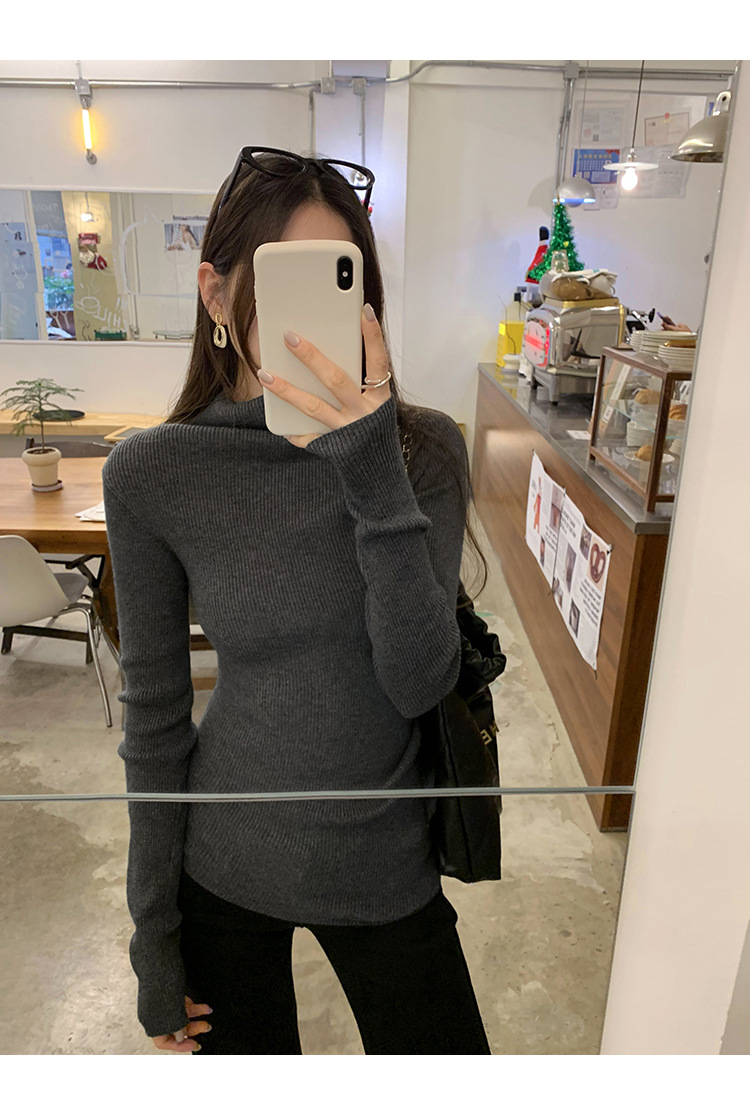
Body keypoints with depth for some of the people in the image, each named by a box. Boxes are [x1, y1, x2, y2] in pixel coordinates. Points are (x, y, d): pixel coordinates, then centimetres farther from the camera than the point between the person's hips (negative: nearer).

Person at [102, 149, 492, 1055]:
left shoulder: (425, 449, -12)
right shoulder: (153, 475, -14)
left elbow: (421, 683, -19)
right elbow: (155, 713, -6)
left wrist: (377, 479, -30)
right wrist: (153, 929, 0)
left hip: (386, 867, 1)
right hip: (221, 868, 0)